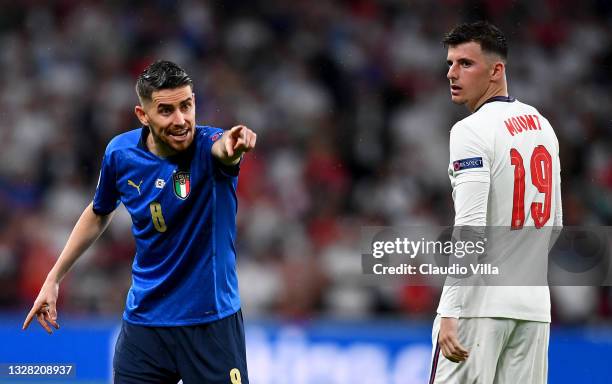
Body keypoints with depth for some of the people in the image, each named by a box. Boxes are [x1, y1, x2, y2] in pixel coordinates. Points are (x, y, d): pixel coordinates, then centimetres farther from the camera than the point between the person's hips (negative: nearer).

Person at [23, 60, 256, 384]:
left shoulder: (209, 146, -16)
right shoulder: (120, 153, -5)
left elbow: (222, 149, -43)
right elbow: (98, 214, 14)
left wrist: (233, 145, -67)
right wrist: (53, 278, 17)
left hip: (211, 321, -3)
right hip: (144, 321, 3)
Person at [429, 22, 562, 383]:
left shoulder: (471, 131, -11)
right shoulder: (543, 126, 14)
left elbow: (470, 229, -19)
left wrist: (450, 313, -21)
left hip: (481, 302, -7)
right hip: (534, 302, 7)